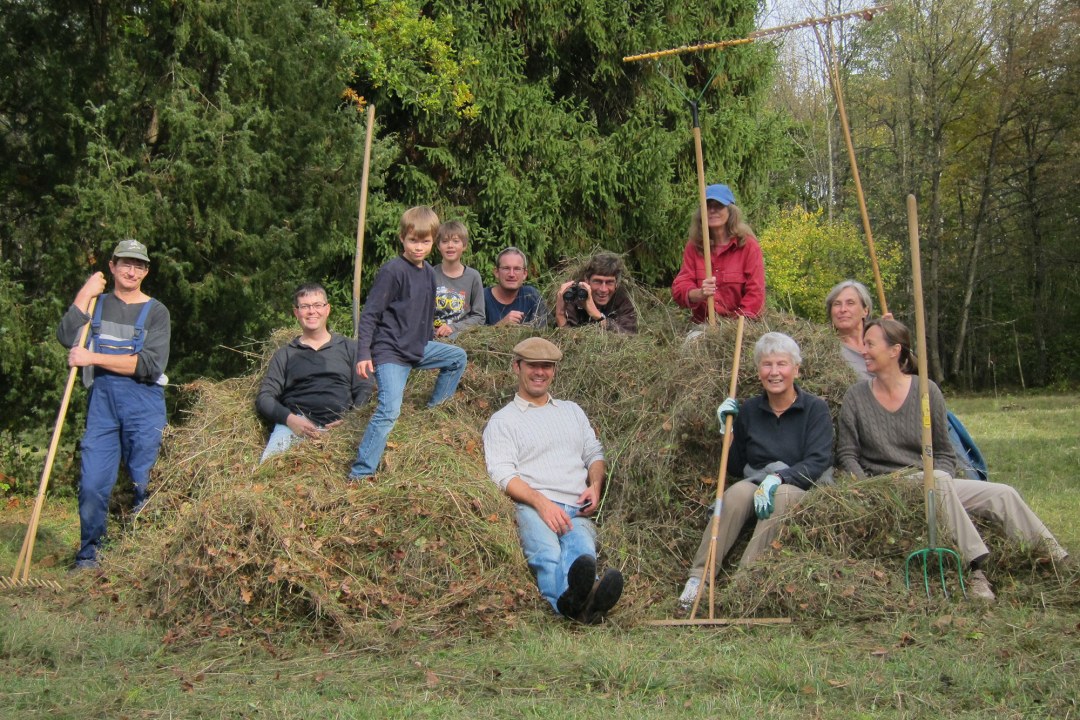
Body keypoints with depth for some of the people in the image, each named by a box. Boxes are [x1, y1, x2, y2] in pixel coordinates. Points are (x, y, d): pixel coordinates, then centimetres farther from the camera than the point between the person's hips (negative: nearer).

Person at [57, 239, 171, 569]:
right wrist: (85, 294, -4)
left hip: (143, 405, -2)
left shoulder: (156, 312, 5)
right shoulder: (96, 304, 14)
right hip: (101, 403, 2)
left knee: (143, 481, 1)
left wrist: (93, 358, -12)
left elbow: (149, 365, -9)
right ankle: (87, 556, 9)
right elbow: (66, 337, -5)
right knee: (92, 484, -3)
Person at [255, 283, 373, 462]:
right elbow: (264, 397, 13)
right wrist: (289, 418, -8)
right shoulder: (285, 354, 21)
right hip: (294, 424, 0)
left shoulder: (348, 347, 19)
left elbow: (364, 391, 13)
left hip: (338, 426, 0)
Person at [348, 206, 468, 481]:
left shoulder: (428, 272, 10)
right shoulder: (392, 271, -15)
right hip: (390, 353, -8)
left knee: (458, 357, 18)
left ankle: (435, 410, 28)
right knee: (389, 411, -20)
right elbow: (369, 314, -15)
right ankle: (360, 474, -17)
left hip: (419, 349, 8)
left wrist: (428, 344, 30)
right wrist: (363, 354, -19)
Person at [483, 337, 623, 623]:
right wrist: (541, 502, -17)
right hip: (531, 507, -3)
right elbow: (503, 474, 1)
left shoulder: (571, 410, 33)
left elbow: (594, 454, 30)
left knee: (581, 550, -35)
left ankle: (577, 600, -67)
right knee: (546, 552, -39)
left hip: (577, 510, 3)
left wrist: (595, 486, 5)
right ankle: (577, 600, -70)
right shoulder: (502, 422, 16)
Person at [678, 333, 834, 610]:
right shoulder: (748, 410, 9)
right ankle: (698, 577, -36)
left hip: (804, 487, -3)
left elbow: (818, 462, -14)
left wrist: (777, 478, -29)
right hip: (757, 483, 3)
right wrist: (728, 431, -2)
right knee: (737, 492, -31)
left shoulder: (815, 409, -2)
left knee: (782, 496, -37)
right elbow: (735, 469, 13)